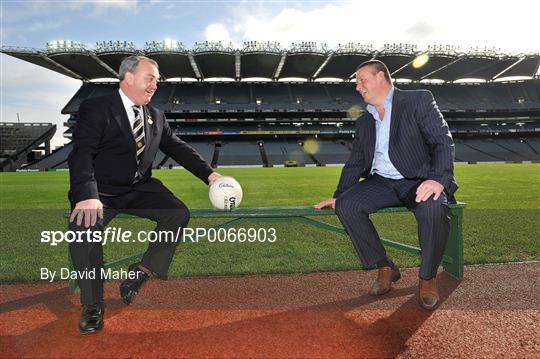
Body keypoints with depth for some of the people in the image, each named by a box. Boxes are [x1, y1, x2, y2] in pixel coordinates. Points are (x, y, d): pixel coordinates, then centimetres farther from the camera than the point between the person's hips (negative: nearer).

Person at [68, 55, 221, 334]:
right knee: (83, 225, -30)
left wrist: (209, 174, -4)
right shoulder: (95, 108, -8)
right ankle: (92, 306, -10)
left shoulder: (156, 116, 9)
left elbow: (179, 148, 9)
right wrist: (87, 196, -37)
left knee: (178, 213, -17)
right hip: (101, 191, -4)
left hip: (141, 188, 5)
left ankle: (141, 274, 0)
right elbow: (81, 153, -19)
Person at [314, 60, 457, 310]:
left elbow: (443, 141, -8)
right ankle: (384, 268, -3)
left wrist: (438, 179, -25)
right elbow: (355, 162, 19)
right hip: (381, 183, 5)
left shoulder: (418, 100, 2)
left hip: (419, 180, -4)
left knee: (432, 209, -36)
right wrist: (338, 195, 9)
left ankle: (428, 277, -9)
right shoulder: (364, 121, 19)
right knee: (347, 205, -22)